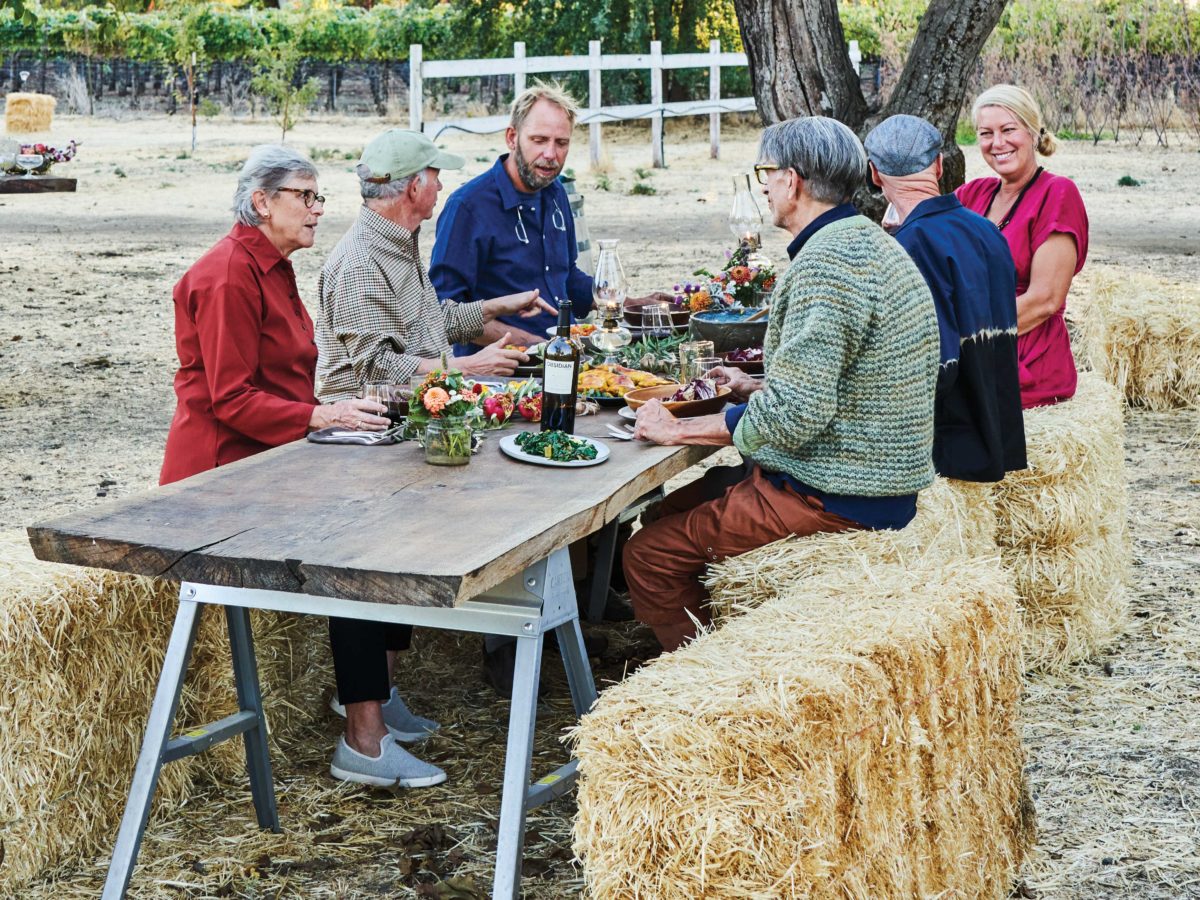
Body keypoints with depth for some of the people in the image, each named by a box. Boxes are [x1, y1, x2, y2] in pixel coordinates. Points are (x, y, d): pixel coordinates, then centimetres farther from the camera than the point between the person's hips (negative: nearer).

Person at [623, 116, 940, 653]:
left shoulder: (825, 265, -22)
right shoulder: (871, 243, 12)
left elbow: (797, 415, -28)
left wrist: (679, 430, -18)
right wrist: (756, 389, 19)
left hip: (833, 501, -11)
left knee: (650, 554, -8)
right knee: (675, 507, 22)